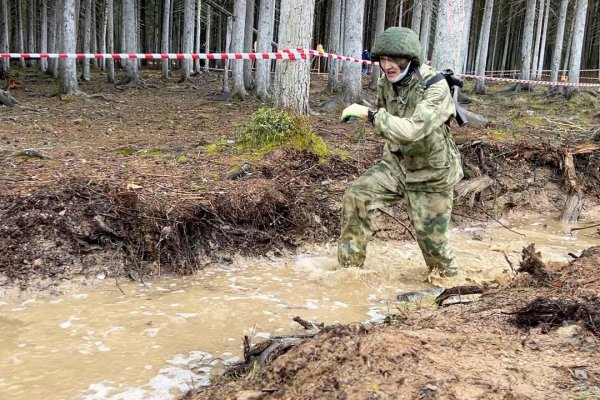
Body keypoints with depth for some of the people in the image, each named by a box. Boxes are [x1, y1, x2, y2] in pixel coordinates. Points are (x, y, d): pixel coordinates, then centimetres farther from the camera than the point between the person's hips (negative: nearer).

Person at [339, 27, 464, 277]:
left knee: (432, 240, 3)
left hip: (430, 175, -5)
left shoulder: (435, 88, -26)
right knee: (356, 196, -14)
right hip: (397, 163, 5)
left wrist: (369, 114, -43)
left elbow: (412, 130, -41)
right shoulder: (386, 84, -5)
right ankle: (350, 266, -3)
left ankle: (449, 278, 33)